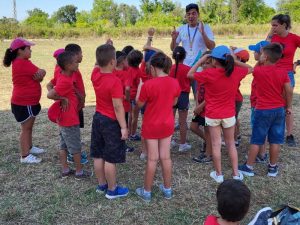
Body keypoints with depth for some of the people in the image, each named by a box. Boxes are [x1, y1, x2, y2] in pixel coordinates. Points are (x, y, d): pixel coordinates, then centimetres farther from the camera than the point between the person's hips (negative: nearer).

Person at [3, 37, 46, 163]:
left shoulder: (22, 63, 10)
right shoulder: (22, 64, -23)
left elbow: (38, 75, 4)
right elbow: (41, 73, -19)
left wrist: (39, 75, -17)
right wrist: (41, 73, 3)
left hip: (29, 102, 10)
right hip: (24, 103, -10)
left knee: (29, 127, 21)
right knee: (25, 128, -1)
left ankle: (29, 147, 38)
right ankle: (25, 156, 9)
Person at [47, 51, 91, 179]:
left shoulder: (62, 73, -1)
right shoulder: (65, 81, -25)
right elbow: (50, 95, -28)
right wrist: (63, 99, -15)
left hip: (64, 118, 9)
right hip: (70, 119, -9)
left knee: (64, 146, 16)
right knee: (76, 147, 5)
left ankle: (65, 170, 28)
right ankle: (79, 172, 18)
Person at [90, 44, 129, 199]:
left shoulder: (95, 74, -3)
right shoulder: (115, 81, -24)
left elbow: (98, 64, 22)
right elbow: (118, 107, -23)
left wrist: (104, 50, 15)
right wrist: (124, 127, -18)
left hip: (98, 118, 8)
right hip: (111, 122, -8)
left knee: (98, 155, 16)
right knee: (110, 159, 4)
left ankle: (101, 185, 32)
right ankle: (112, 190, 17)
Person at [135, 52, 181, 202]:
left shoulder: (148, 85, -20)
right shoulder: (174, 83, -6)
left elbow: (139, 104, -7)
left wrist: (139, 87, 5)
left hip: (151, 126, -4)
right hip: (167, 124, 4)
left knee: (152, 159, 5)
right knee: (166, 157, 14)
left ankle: (147, 191, 20)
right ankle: (167, 189, 26)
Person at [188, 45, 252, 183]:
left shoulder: (209, 74, -17)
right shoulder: (236, 72, -8)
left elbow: (190, 74, -4)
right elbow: (250, 69, 13)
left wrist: (201, 60, 1)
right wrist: (233, 60, 7)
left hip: (212, 115, -2)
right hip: (229, 114, 3)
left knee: (216, 145, 9)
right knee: (231, 143, 16)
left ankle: (218, 174, 18)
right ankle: (236, 173, 21)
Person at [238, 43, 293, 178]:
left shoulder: (258, 71, -10)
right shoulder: (282, 72, -2)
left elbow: (253, 68, 13)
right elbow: (289, 91, -1)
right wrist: (288, 106, 9)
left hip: (262, 111, -3)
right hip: (279, 110, 3)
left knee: (256, 140, 5)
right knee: (275, 140, 9)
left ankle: (249, 167, 14)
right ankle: (273, 167, 20)